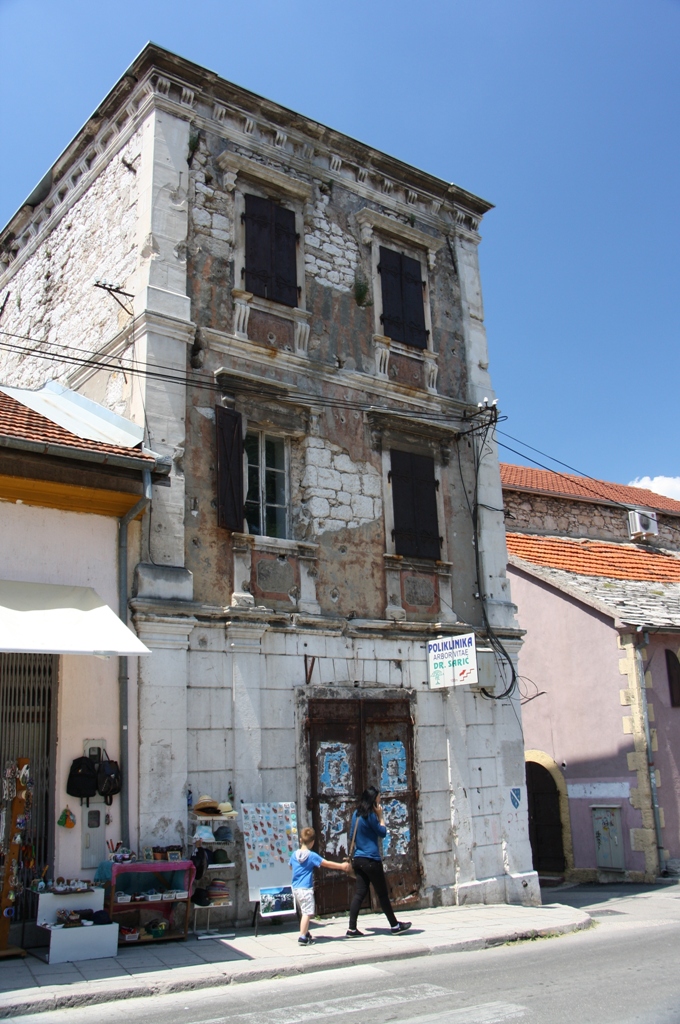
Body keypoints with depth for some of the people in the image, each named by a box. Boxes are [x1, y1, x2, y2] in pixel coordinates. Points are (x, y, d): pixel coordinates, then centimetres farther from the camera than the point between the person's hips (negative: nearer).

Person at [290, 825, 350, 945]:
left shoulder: (294, 854, 6)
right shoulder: (312, 856, -11)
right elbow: (327, 863, -10)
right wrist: (342, 866, -4)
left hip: (295, 888, 7)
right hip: (305, 888, -7)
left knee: (304, 912, 19)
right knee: (307, 912, -7)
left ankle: (306, 933, 27)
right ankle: (302, 937, -13)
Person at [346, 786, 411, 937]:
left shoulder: (356, 814, 9)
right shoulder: (370, 816, -15)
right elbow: (382, 833, -6)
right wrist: (380, 816, -2)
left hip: (358, 859, 7)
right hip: (371, 860, -7)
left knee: (359, 893, 7)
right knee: (382, 893, 4)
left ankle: (352, 929, 3)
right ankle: (395, 925, 16)